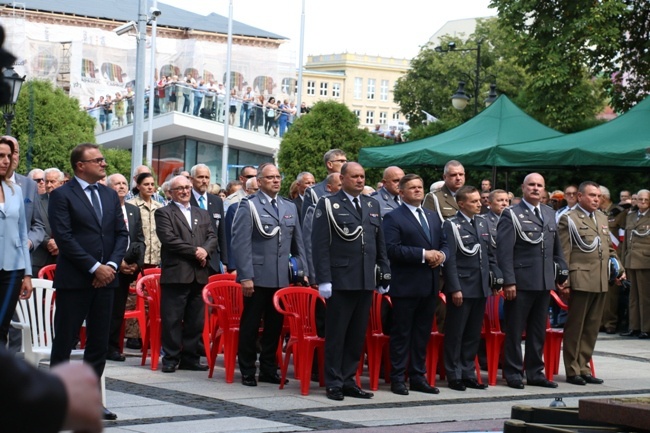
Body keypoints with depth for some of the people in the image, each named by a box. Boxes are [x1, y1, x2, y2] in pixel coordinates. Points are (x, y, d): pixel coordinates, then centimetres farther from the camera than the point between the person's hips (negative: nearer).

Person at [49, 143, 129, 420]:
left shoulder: (110, 196, 14)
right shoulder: (62, 196, -5)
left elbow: (121, 234, 11)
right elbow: (64, 238, -12)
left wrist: (112, 265, -5)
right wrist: (95, 267, -15)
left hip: (105, 278, 6)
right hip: (74, 280, -6)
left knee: (99, 343, 7)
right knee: (64, 343, 0)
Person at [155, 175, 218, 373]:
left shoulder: (202, 214, 21)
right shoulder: (164, 213, 2)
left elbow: (212, 237, 12)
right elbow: (169, 239, -10)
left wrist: (205, 251, -9)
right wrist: (194, 251, -12)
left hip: (199, 275, 5)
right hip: (175, 273, -5)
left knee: (195, 321, 7)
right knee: (172, 320, -3)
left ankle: (190, 358, 14)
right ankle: (170, 358, 4)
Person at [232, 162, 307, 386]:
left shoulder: (290, 207, 15)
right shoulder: (249, 206, -2)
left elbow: (298, 243, 18)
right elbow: (241, 242, -8)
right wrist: (245, 276, -14)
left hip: (282, 278, 5)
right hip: (257, 277, -5)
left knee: (275, 326, 9)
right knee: (250, 326, 3)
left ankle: (269, 370, 20)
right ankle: (247, 371, 12)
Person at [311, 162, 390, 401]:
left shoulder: (372, 205, 15)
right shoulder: (328, 204, -2)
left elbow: (380, 244, 18)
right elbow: (320, 245, -7)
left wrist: (385, 274, 11)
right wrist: (323, 280, -13)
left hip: (366, 282, 5)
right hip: (340, 281, -5)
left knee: (357, 335, 9)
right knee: (336, 334, 1)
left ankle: (348, 380, 18)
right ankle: (334, 383, 8)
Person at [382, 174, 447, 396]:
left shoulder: (433, 217, 18)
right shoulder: (393, 218, -5)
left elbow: (444, 243, 20)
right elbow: (392, 249, -16)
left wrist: (441, 255, -4)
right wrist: (423, 254, -19)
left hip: (429, 285, 7)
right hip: (405, 285, -7)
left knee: (423, 333, 11)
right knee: (401, 333, -2)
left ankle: (418, 377, 18)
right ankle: (397, 379, 4)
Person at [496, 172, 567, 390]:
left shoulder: (550, 214, 15)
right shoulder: (511, 215, -3)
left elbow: (557, 249, 19)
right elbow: (504, 250, -10)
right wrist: (509, 281, -16)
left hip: (544, 282, 6)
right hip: (521, 282, -6)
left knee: (538, 331, 12)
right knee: (515, 330, 1)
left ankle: (535, 373, 21)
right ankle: (513, 373, 9)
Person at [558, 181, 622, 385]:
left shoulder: (602, 218, 17)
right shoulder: (569, 219, -3)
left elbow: (609, 247, 24)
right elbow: (563, 253, -8)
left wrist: (619, 268, 11)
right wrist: (564, 280, -13)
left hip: (601, 282, 6)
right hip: (580, 281, -6)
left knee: (592, 327, 9)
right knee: (575, 327, 1)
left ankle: (583, 367, 17)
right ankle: (572, 370, 7)